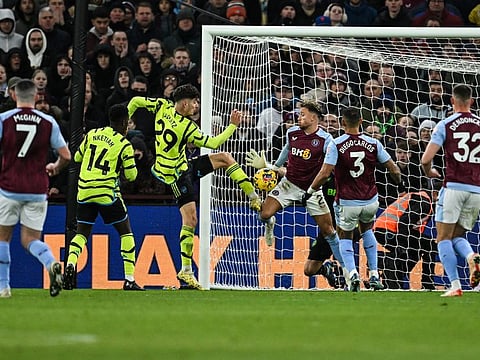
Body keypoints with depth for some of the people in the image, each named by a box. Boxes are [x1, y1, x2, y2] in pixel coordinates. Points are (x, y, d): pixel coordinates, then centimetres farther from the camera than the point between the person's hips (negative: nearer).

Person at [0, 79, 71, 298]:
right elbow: (65, 156, 1)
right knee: (30, 240, 7)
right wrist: (55, 168, 23)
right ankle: (51, 263, -23)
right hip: (37, 190, 2)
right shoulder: (48, 122, 0)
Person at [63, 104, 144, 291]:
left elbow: (77, 158, 19)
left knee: (82, 233, 13)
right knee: (125, 231, 11)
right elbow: (131, 175, 0)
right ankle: (129, 279, 5)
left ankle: (70, 264, -16)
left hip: (84, 191, 4)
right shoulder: (124, 144, -4)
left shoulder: (91, 135, 8)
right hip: (107, 193, -4)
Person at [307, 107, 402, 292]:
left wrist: (310, 190, -2)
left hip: (346, 202, -3)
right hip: (370, 202, 3)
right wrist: (399, 181, 22)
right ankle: (374, 275, 21)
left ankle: (352, 274, -8)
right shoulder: (373, 143, -4)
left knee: (345, 238, 19)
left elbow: (325, 174, -18)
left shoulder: (336, 144, -12)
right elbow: (394, 170, 0)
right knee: (367, 230, 31)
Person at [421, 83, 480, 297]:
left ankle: (455, 285, -8)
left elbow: (426, 159, -5)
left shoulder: (445, 125, -1)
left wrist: (429, 172, 17)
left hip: (453, 186, -4)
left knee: (444, 237, 4)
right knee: (458, 236, 16)